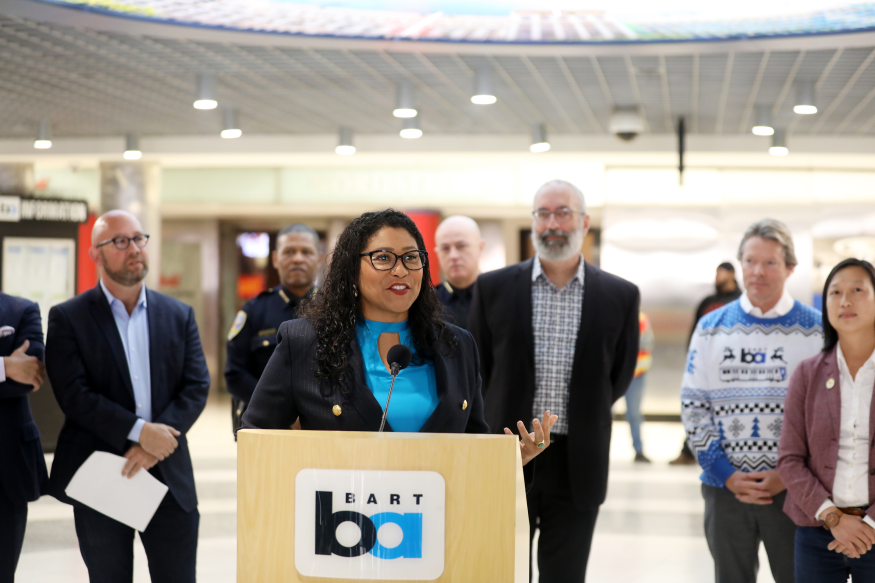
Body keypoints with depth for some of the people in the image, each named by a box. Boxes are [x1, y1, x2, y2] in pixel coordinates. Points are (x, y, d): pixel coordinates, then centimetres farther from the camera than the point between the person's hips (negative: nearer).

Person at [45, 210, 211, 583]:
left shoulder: (179, 315, 9)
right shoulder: (68, 318, 0)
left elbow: (197, 386, 1)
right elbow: (74, 394, -11)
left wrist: (154, 446, -13)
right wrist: (138, 431, -19)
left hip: (170, 477, 2)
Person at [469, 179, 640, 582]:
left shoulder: (620, 295, 2)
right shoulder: (494, 288, 1)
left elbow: (620, 375, 11)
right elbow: (478, 369, 8)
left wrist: (581, 420, 9)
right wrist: (506, 422, 7)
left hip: (578, 464, 0)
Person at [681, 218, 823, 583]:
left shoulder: (816, 331, 1)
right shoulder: (711, 328, 6)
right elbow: (692, 406, 3)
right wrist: (727, 475, -6)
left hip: (792, 489, -1)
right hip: (725, 489, 2)